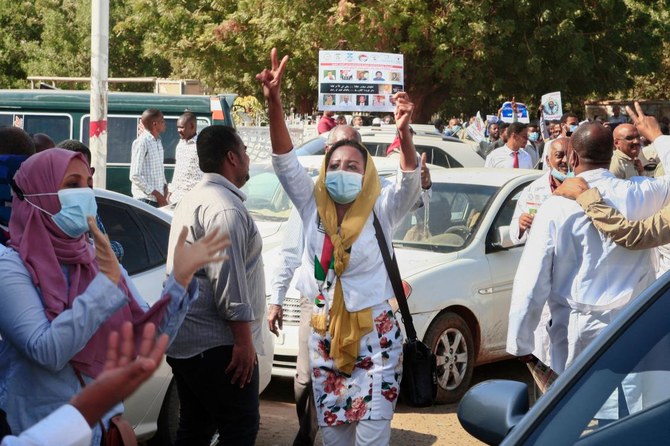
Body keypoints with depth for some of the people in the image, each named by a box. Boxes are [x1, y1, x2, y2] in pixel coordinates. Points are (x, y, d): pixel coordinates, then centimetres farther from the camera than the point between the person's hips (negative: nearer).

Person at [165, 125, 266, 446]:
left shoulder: (193, 200, 18)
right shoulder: (226, 208, -16)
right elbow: (228, 279, -22)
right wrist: (244, 341, -20)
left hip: (184, 341, 10)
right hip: (216, 346, -10)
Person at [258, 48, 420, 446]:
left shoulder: (380, 211, -5)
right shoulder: (313, 207, 2)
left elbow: (410, 182, -23)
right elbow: (285, 161, -9)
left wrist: (404, 134, -43)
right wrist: (274, 104, -25)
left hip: (375, 334, -3)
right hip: (325, 333, 3)